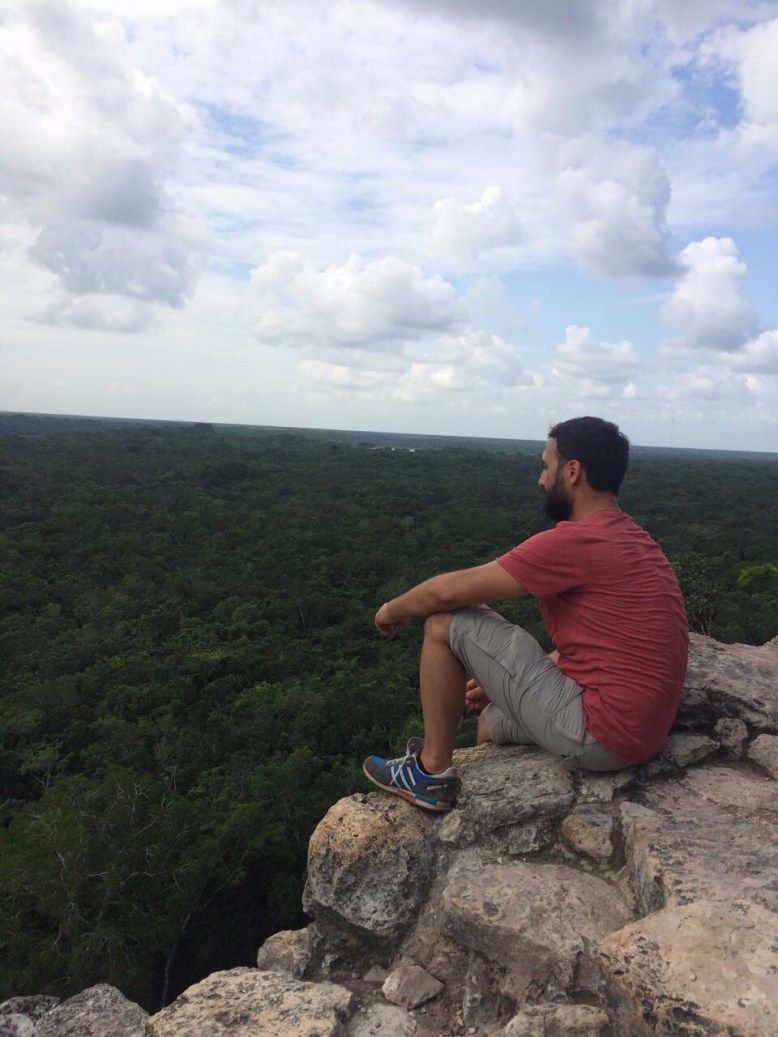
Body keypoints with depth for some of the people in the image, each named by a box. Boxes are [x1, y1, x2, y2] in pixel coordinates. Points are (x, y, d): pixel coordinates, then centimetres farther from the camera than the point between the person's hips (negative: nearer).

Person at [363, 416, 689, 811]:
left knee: (446, 624, -5)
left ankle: (432, 772, 8)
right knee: (493, 719, 29)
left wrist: (394, 609, 6)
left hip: (598, 734, -10)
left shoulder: (577, 541, -19)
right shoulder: (632, 541, 11)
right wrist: (502, 680, 19)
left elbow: (448, 591, -15)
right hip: (639, 731, 10)